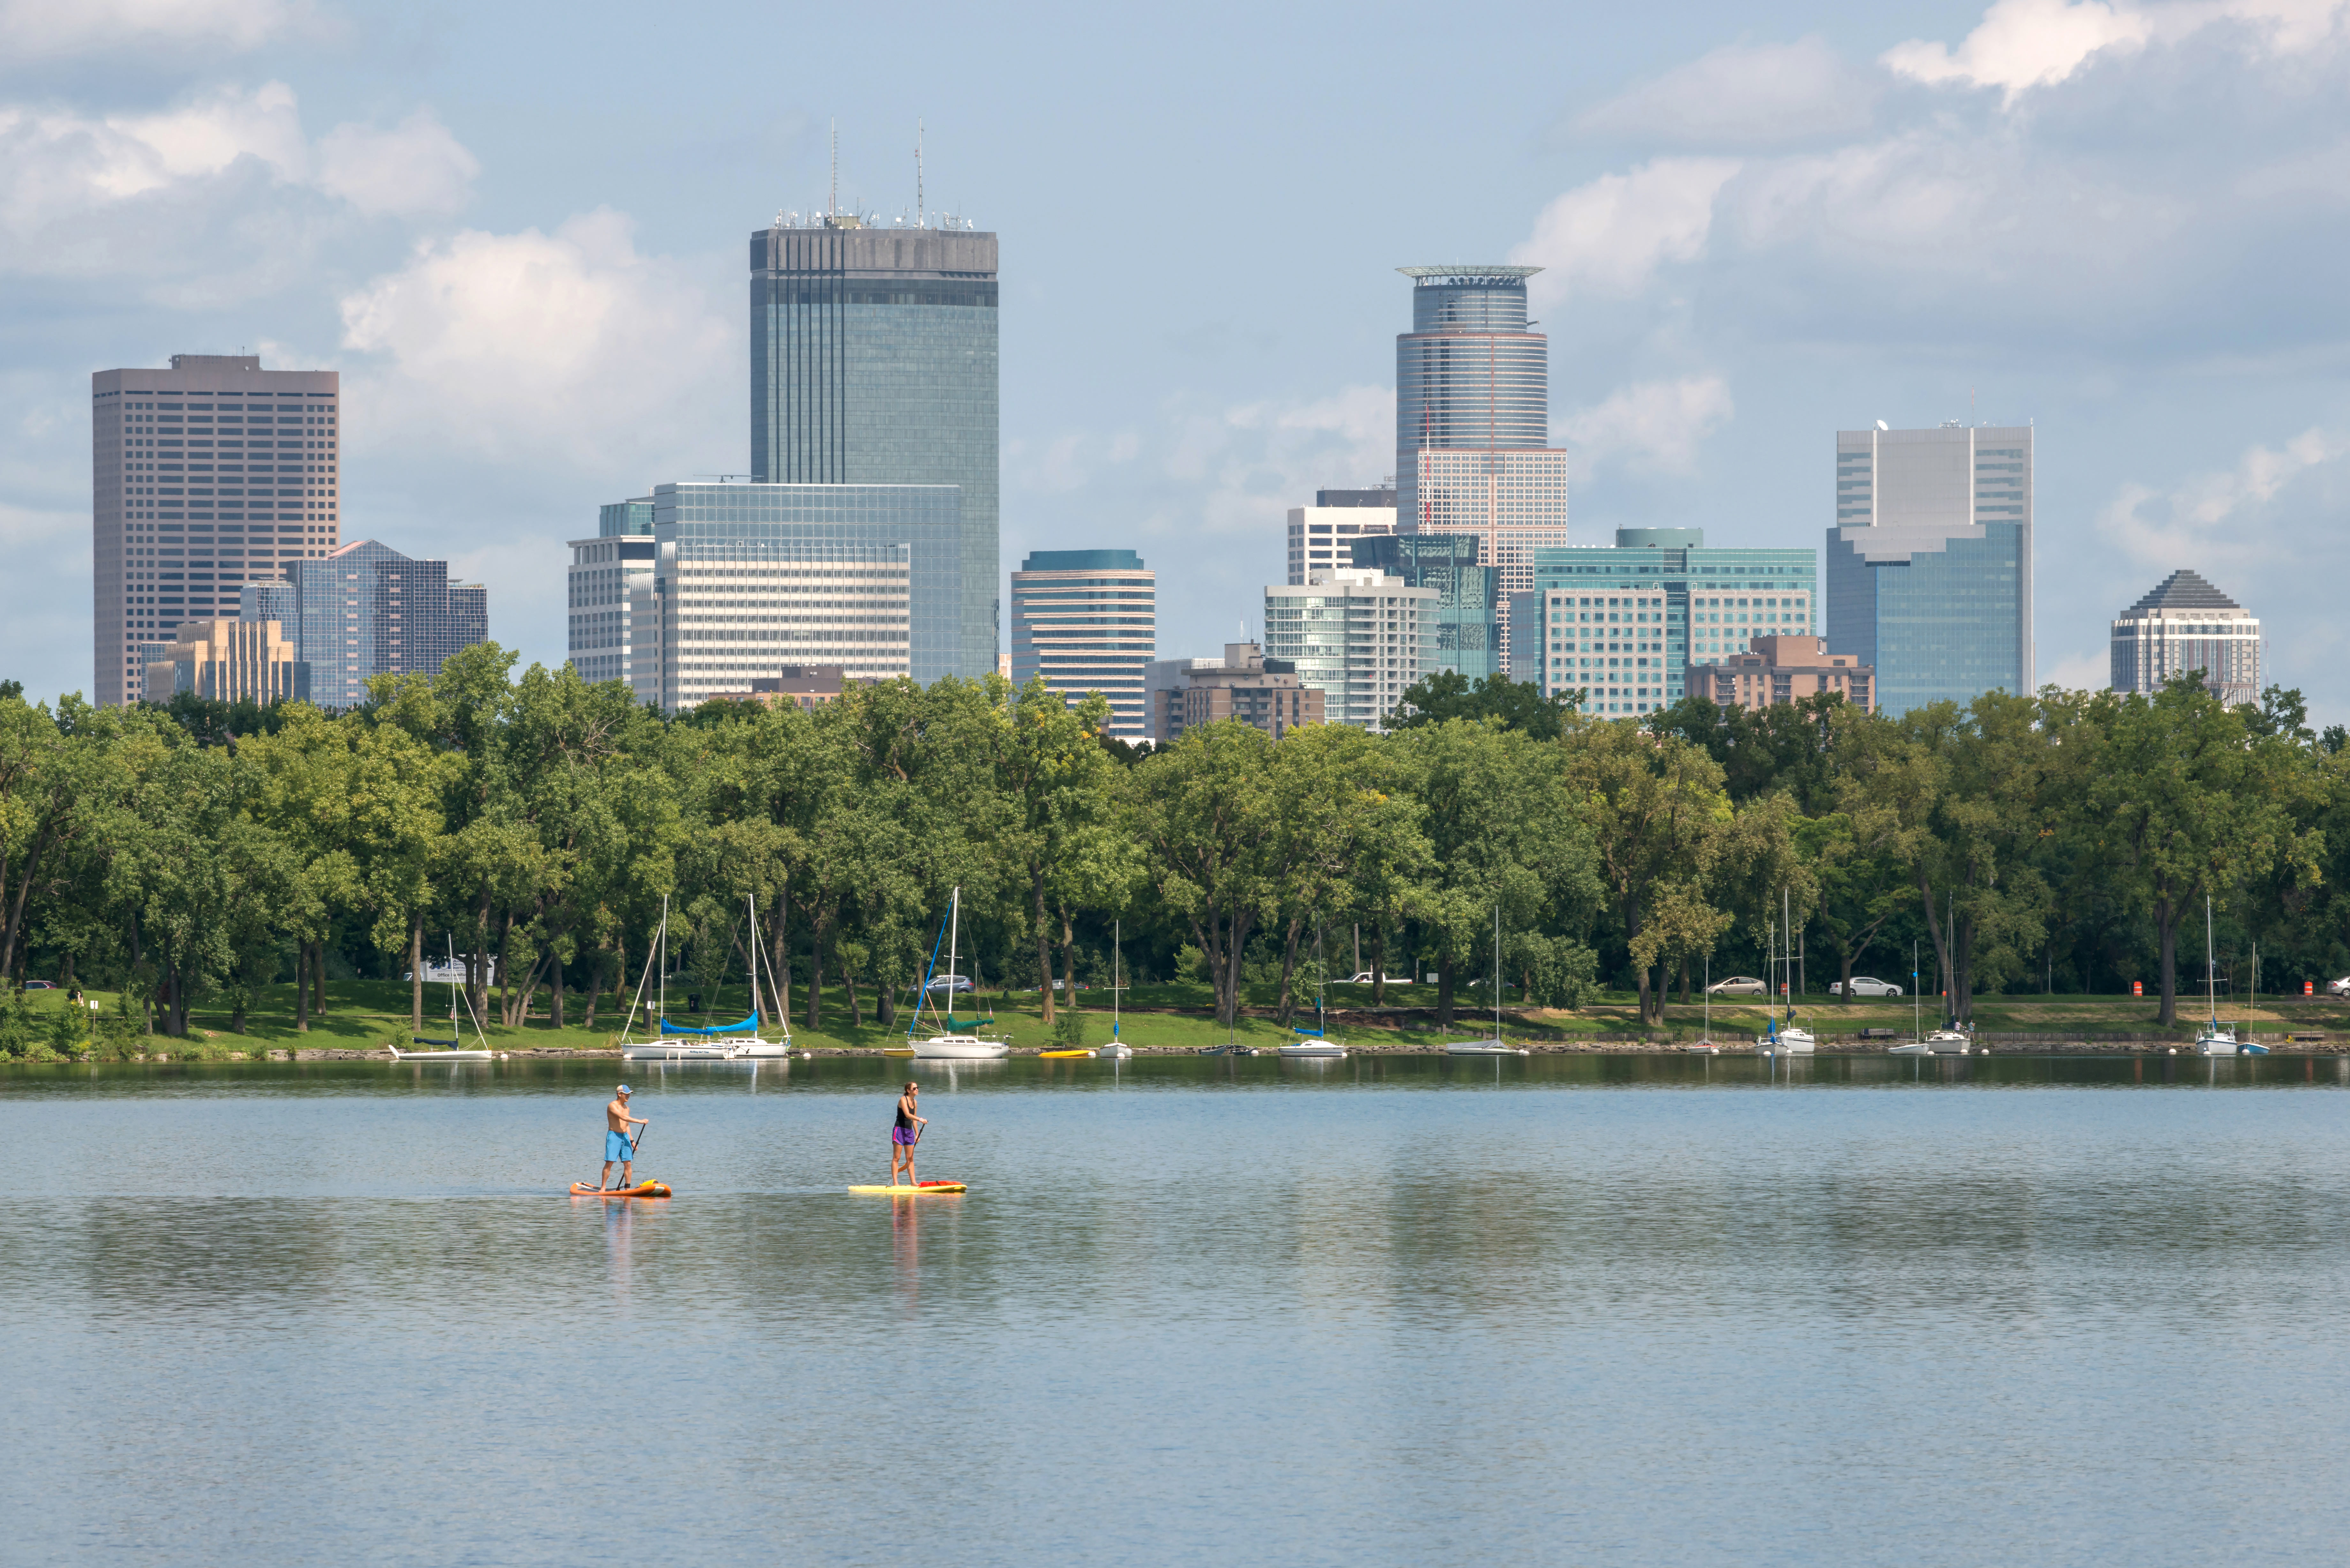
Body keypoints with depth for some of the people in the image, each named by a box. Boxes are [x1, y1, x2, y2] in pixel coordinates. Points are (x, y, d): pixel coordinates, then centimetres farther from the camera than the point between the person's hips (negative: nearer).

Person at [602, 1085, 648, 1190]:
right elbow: (623, 1118, -23)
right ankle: (603, 1188, -4)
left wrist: (632, 1141, 19)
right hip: (614, 1136, -7)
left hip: (625, 1136, 7)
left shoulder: (626, 1108, 15)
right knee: (609, 1163, -9)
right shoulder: (613, 1106, -10)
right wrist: (640, 1121, -24)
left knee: (628, 1164, 1)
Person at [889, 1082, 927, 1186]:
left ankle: (913, 1182, 10)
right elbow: (907, 1115, -25)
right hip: (900, 1129, -8)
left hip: (909, 1131, 8)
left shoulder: (914, 1102, 13)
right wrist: (920, 1119, -36)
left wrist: (917, 1134, 17)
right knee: (897, 1158, -6)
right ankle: (895, 1183, -8)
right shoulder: (903, 1099, -12)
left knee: (910, 1159, 8)